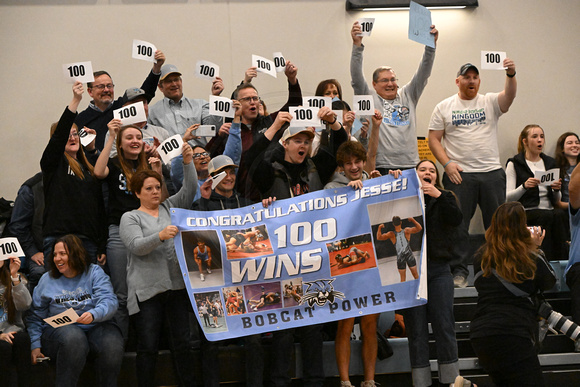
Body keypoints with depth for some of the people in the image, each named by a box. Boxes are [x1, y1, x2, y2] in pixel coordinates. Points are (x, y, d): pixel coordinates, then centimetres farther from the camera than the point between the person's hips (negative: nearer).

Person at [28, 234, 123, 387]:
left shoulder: (94, 272, 7)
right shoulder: (47, 279, 13)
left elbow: (109, 301, -8)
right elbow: (35, 316, 15)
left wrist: (93, 314, -29)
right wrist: (35, 345, 1)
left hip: (96, 327, 0)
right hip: (59, 328, 0)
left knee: (113, 347, -32)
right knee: (74, 338, -36)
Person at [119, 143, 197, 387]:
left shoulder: (171, 207, 18)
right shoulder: (130, 218, 6)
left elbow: (190, 189, 6)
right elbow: (137, 246, -10)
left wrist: (188, 162, -8)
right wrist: (161, 236, -26)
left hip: (177, 285, 3)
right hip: (147, 290, -3)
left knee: (182, 342, 1)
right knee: (148, 346, -1)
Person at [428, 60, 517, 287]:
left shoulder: (490, 102, 8)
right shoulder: (444, 107, 7)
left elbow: (509, 95, -13)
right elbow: (434, 139, 4)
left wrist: (511, 75, -32)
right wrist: (447, 163, -9)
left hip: (492, 173, 1)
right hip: (458, 174, -1)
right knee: (457, 225, 0)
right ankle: (459, 272, 8)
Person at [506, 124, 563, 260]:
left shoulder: (550, 163, 19)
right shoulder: (514, 164, 5)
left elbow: (556, 201, 19)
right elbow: (508, 198, -4)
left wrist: (557, 189, -3)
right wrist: (524, 186, -20)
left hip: (550, 212, 5)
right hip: (527, 213, -4)